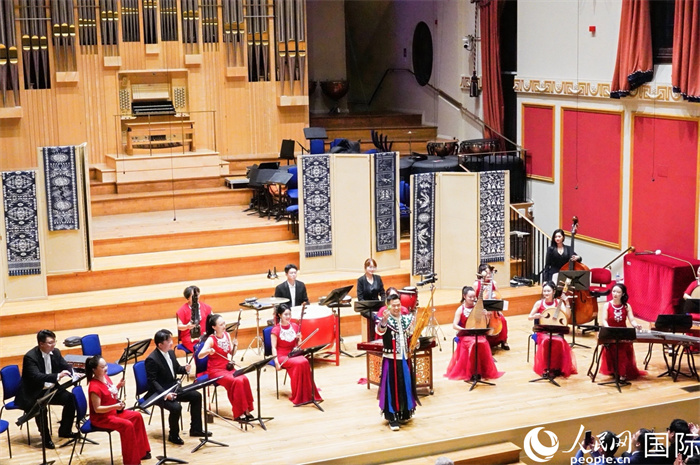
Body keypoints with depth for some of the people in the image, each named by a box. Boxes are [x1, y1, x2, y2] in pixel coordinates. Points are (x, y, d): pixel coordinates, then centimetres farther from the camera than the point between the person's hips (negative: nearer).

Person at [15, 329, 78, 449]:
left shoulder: (55, 352, 0)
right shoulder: (30, 357, -22)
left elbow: (66, 366, 5)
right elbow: (37, 376, -35)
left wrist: (73, 373, -20)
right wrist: (58, 376, -47)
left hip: (51, 389, 7)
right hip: (33, 394, -7)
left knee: (70, 398, -12)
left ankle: (64, 431, 6)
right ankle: (46, 438, -12)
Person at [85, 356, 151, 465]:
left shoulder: (105, 377, 2)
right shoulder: (94, 387, -25)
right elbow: (97, 409, -26)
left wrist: (118, 386, -3)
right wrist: (114, 406, -34)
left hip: (114, 412, 9)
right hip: (101, 418, -9)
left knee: (137, 416, 3)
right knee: (127, 425, -24)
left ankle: (141, 451, 11)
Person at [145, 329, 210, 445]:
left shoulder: (171, 353, 4)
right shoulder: (152, 359, -21)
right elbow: (152, 381, -22)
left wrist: (185, 369, -4)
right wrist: (165, 394, -32)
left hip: (174, 388, 9)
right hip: (159, 393, -9)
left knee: (196, 396, 4)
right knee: (176, 407, -30)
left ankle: (195, 429, 14)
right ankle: (173, 436, -5)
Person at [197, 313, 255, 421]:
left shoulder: (226, 335, 5)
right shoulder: (211, 339, -13)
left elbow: (232, 353, 14)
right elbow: (200, 356, -24)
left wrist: (235, 345, -6)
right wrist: (208, 351, -43)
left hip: (227, 367, 6)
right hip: (215, 370, -6)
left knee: (244, 379, -23)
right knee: (237, 381, -29)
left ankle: (246, 410, -15)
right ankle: (239, 413, -19)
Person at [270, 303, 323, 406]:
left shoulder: (295, 326, 8)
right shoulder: (276, 330, -7)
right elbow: (274, 347, -8)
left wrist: (299, 338, -8)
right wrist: (276, 362, -18)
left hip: (293, 354, 4)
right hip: (282, 356, -4)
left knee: (305, 362, -29)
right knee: (298, 363, -32)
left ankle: (309, 393, -22)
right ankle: (298, 397, -23)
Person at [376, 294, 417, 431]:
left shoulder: (406, 319, 6)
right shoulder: (384, 321, -11)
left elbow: (412, 337, 18)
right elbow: (380, 331, -34)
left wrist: (413, 327, -4)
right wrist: (384, 320, -54)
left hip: (405, 359, 5)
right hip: (391, 360, -5)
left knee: (406, 386, 11)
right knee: (392, 388, -4)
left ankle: (404, 414, 26)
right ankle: (392, 418, 3)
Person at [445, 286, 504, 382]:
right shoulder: (460, 309, -2)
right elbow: (454, 325, -8)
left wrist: (486, 316, -11)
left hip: (478, 334, 2)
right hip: (465, 335, -2)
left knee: (483, 344, -30)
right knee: (473, 344, -34)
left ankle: (484, 371, -14)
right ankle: (471, 373, -19)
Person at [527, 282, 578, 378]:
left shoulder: (558, 302, 3)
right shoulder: (539, 303, 2)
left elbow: (567, 315, -8)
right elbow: (529, 317, 5)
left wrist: (567, 303, -18)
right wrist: (535, 316, -17)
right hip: (543, 332, -1)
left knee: (559, 341, -32)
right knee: (546, 341, -34)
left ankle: (556, 367, -15)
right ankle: (545, 368, -19)